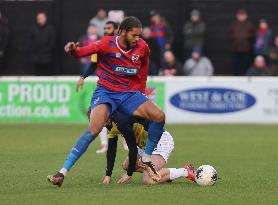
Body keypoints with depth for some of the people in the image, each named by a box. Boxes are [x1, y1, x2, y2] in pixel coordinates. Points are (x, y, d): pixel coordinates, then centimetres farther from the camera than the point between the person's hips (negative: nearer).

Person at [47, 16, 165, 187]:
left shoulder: (142, 48, 0)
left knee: (159, 116, -17)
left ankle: (146, 160, 3)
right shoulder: (107, 44, -13)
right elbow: (84, 51, -23)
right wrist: (73, 50, -46)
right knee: (94, 130, -27)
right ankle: (63, 172, -24)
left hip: (130, 94, 4)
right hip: (105, 92, -4)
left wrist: (141, 93, 17)